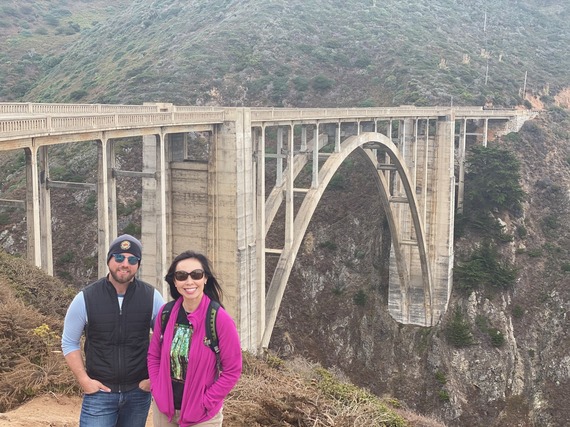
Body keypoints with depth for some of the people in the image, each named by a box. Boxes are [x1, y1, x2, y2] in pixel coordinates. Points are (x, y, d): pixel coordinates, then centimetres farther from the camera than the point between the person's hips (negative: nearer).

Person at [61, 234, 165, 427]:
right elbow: (69, 343, 3)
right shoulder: (85, 298, -6)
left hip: (138, 392, 2)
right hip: (99, 392, -1)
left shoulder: (152, 297, -4)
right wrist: (84, 379, -6)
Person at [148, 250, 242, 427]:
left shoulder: (220, 319, -16)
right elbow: (153, 356, 8)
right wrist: (157, 391, -2)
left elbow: (232, 370, -12)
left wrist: (205, 402, -13)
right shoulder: (165, 314, -4)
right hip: (163, 408, 4)